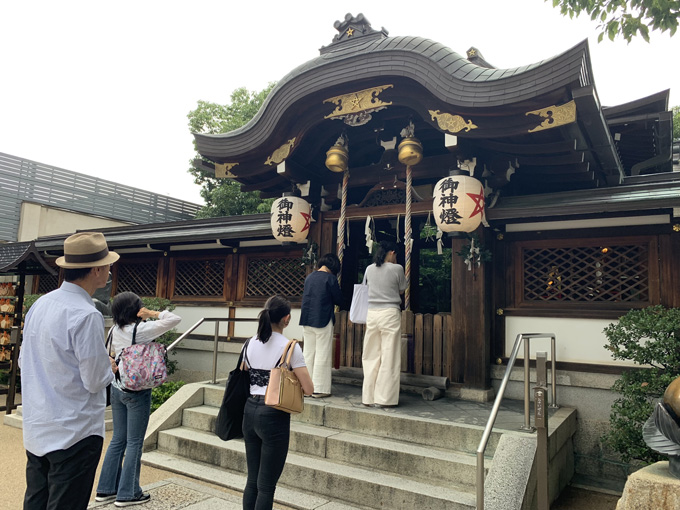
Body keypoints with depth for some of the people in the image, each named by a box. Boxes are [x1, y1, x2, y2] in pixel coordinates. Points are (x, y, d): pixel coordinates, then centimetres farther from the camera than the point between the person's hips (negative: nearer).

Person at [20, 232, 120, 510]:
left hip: (35, 430, 8)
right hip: (73, 433, -8)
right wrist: (110, 367, 1)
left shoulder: (40, 304, 2)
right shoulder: (87, 315, -22)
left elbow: (24, 361, 12)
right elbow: (95, 381, -19)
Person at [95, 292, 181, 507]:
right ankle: (127, 493, 14)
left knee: (118, 439, 17)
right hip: (137, 392, -7)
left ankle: (106, 489, 26)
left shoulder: (115, 330, 2)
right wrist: (153, 313, -10)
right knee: (134, 443, 4)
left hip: (117, 389, 7)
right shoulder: (141, 329, -17)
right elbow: (175, 319, -20)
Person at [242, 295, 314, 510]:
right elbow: (309, 389, -12)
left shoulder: (250, 344, 5)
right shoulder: (290, 347, -13)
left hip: (249, 411, 6)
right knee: (266, 485, 5)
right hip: (274, 416, -6)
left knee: (252, 480, 17)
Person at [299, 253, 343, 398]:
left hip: (307, 320, 6)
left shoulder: (309, 277, 8)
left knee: (308, 354, 13)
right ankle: (319, 388, 4)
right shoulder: (330, 278, -11)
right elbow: (339, 299, -6)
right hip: (323, 321, -6)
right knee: (322, 355, 1)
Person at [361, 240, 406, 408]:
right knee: (389, 358, 2)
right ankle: (384, 398, 5)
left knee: (371, 357, 10)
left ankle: (368, 397, 15)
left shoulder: (369, 269, 7)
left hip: (372, 313, 4)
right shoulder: (397, 268, -4)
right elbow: (401, 290, 7)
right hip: (390, 313, -4)